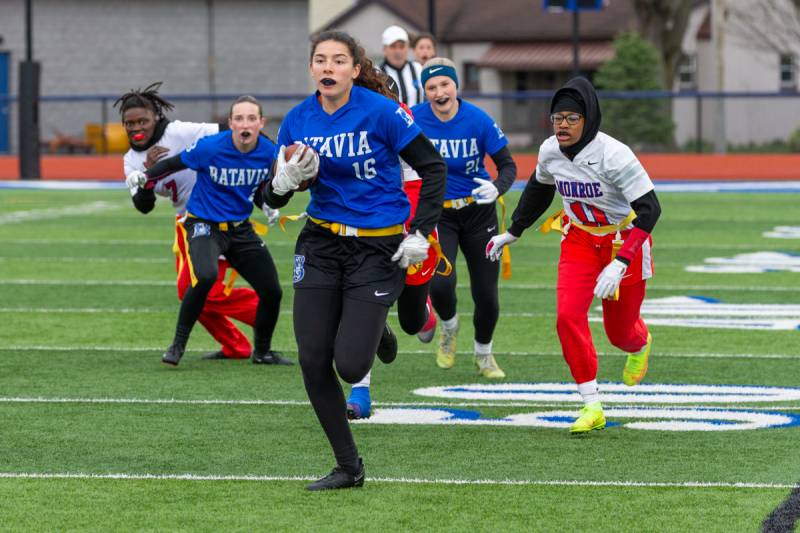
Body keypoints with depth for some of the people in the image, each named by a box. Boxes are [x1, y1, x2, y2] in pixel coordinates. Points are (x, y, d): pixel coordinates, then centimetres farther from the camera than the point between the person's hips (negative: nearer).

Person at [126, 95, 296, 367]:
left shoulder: (268, 152, -9)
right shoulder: (210, 147, -21)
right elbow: (176, 162, -3)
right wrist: (145, 176, -8)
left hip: (241, 228, 5)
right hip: (204, 224, -5)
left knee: (272, 291, 3)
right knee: (205, 276, -33)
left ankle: (262, 351, 30)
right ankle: (178, 344, -15)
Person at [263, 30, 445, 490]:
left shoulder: (381, 112, -13)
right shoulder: (299, 120, 0)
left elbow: (433, 168, -6)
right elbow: (274, 197, 5)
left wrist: (421, 233, -10)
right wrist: (285, 181, -18)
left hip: (378, 246, -4)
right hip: (321, 245, 4)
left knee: (350, 365, -11)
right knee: (313, 361, -3)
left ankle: (377, 329, 28)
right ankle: (348, 468, 12)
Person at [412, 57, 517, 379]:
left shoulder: (478, 120, -14)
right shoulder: (414, 120, -13)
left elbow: (508, 165, -7)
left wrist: (497, 188, -27)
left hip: (478, 212, 1)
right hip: (437, 215, -1)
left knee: (486, 296, 3)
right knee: (441, 283, -23)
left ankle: (483, 353, 34)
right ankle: (448, 327, 14)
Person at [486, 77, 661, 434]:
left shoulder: (614, 156, -30)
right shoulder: (550, 152, -11)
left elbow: (649, 209, -30)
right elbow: (540, 188, 12)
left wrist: (619, 264, -38)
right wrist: (512, 232, 20)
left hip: (623, 240, -4)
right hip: (579, 240, 4)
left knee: (620, 332, 10)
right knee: (568, 316, -16)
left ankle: (640, 343, 51)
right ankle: (592, 407, -8)